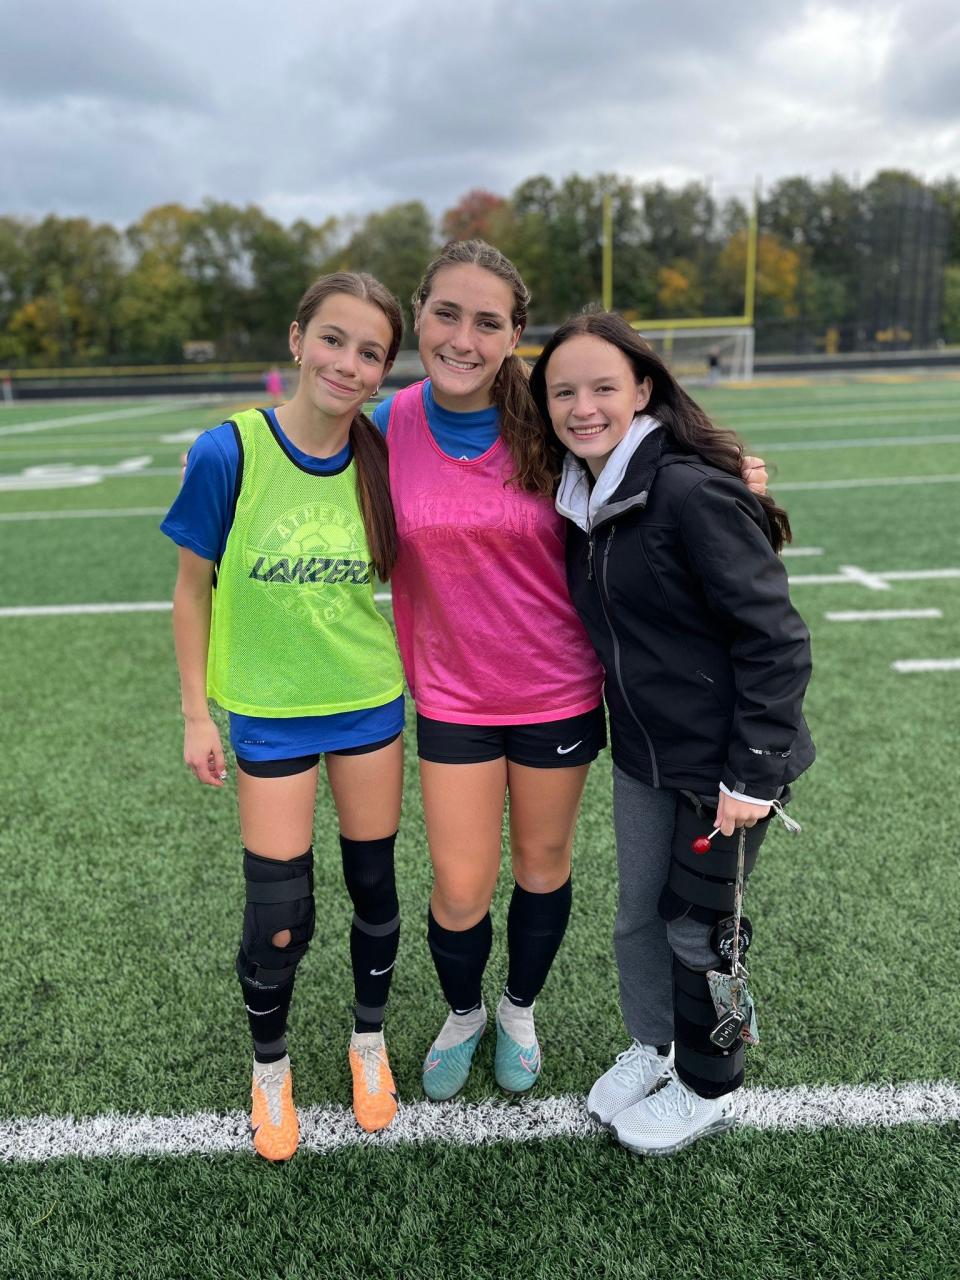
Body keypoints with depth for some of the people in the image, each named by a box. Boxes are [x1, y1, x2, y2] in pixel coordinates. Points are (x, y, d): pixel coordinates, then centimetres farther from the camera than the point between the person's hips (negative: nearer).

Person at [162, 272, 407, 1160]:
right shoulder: (230, 451, -15)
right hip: (269, 713, -2)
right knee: (279, 914, 4)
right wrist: (196, 714, -3)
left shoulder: (379, 457, -8)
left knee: (374, 887, 14)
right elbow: (194, 588, -6)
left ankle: (369, 1043, 41)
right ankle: (270, 1070, 34)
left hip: (370, 702, 3)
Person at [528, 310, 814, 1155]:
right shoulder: (583, 499, 3)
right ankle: (650, 1047, 46)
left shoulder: (691, 492, -21)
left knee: (694, 926, 10)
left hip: (724, 764, -7)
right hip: (641, 755, 7)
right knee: (637, 915, 19)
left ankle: (709, 1091, 36)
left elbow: (775, 637, -21)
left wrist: (753, 772, -20)